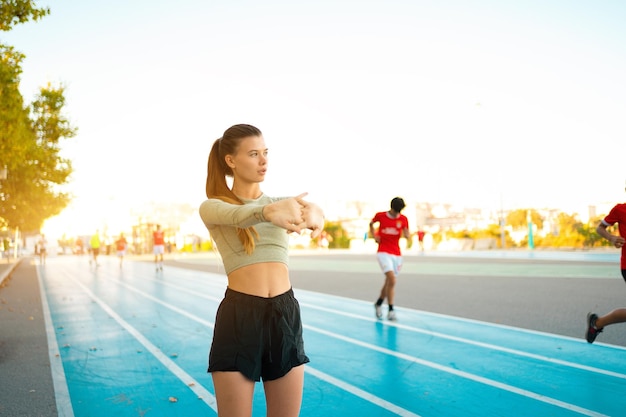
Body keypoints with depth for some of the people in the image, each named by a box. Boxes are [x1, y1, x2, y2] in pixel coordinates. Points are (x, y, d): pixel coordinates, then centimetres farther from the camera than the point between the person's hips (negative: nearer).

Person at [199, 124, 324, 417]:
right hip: (238, 316, -3)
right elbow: (236, 215, -22)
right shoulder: (212, 207, 2)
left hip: (285, 314, 4)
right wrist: (268, 211, -45)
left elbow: (307, 208, -11)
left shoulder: (280, 202, 13)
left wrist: (313, 213, -37)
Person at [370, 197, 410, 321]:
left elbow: (408, 235, 3)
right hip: (383, 252, -4)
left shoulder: (403, 219, 1)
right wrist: (374, 235, 2)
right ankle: (391, 311, -14)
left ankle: (378, 303, 37)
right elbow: (371, 224, 16)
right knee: (392, 280, -20)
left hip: (397, 254, 4)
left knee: (389, 282, 12)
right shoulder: (380, 215, -3)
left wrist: (407, 234, -20)